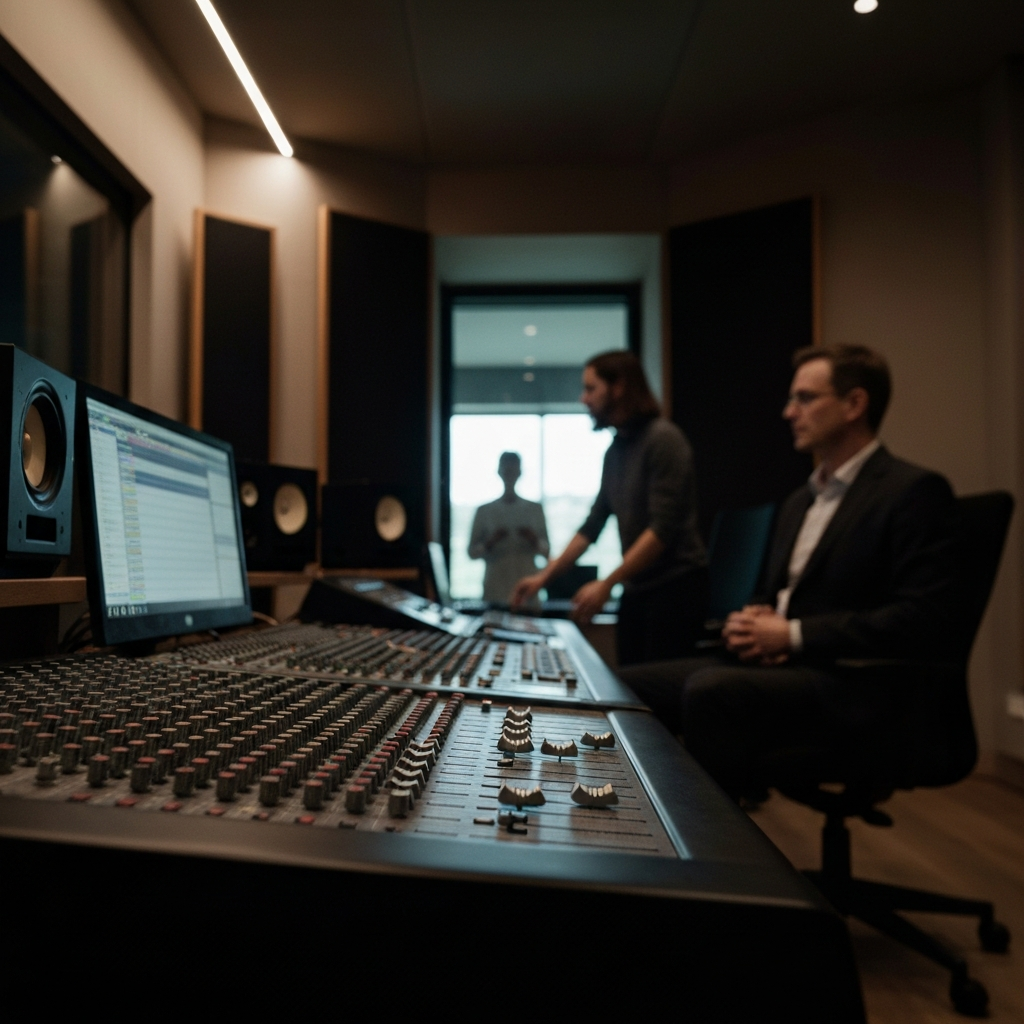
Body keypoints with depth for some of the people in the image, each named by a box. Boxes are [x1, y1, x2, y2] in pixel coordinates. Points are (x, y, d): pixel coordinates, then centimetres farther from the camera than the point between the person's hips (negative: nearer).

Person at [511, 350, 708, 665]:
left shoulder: (663, 439, -11)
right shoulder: (615, 450, 12)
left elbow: (663, 529, -19)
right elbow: (593, 525, 16)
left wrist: (606, 584, -21)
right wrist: (544, 575, 12)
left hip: (675, 587, -7)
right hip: (636, 589, 7)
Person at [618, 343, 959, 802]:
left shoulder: (914, 491, -6)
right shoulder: (799, 502, 20)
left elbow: (923, 618, -16)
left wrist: (793, 635, -15)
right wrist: (748, 624, 2)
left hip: (851, 683, -8)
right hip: (770, 664, 8)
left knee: (710, 690, -33)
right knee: (632, 684, -7)